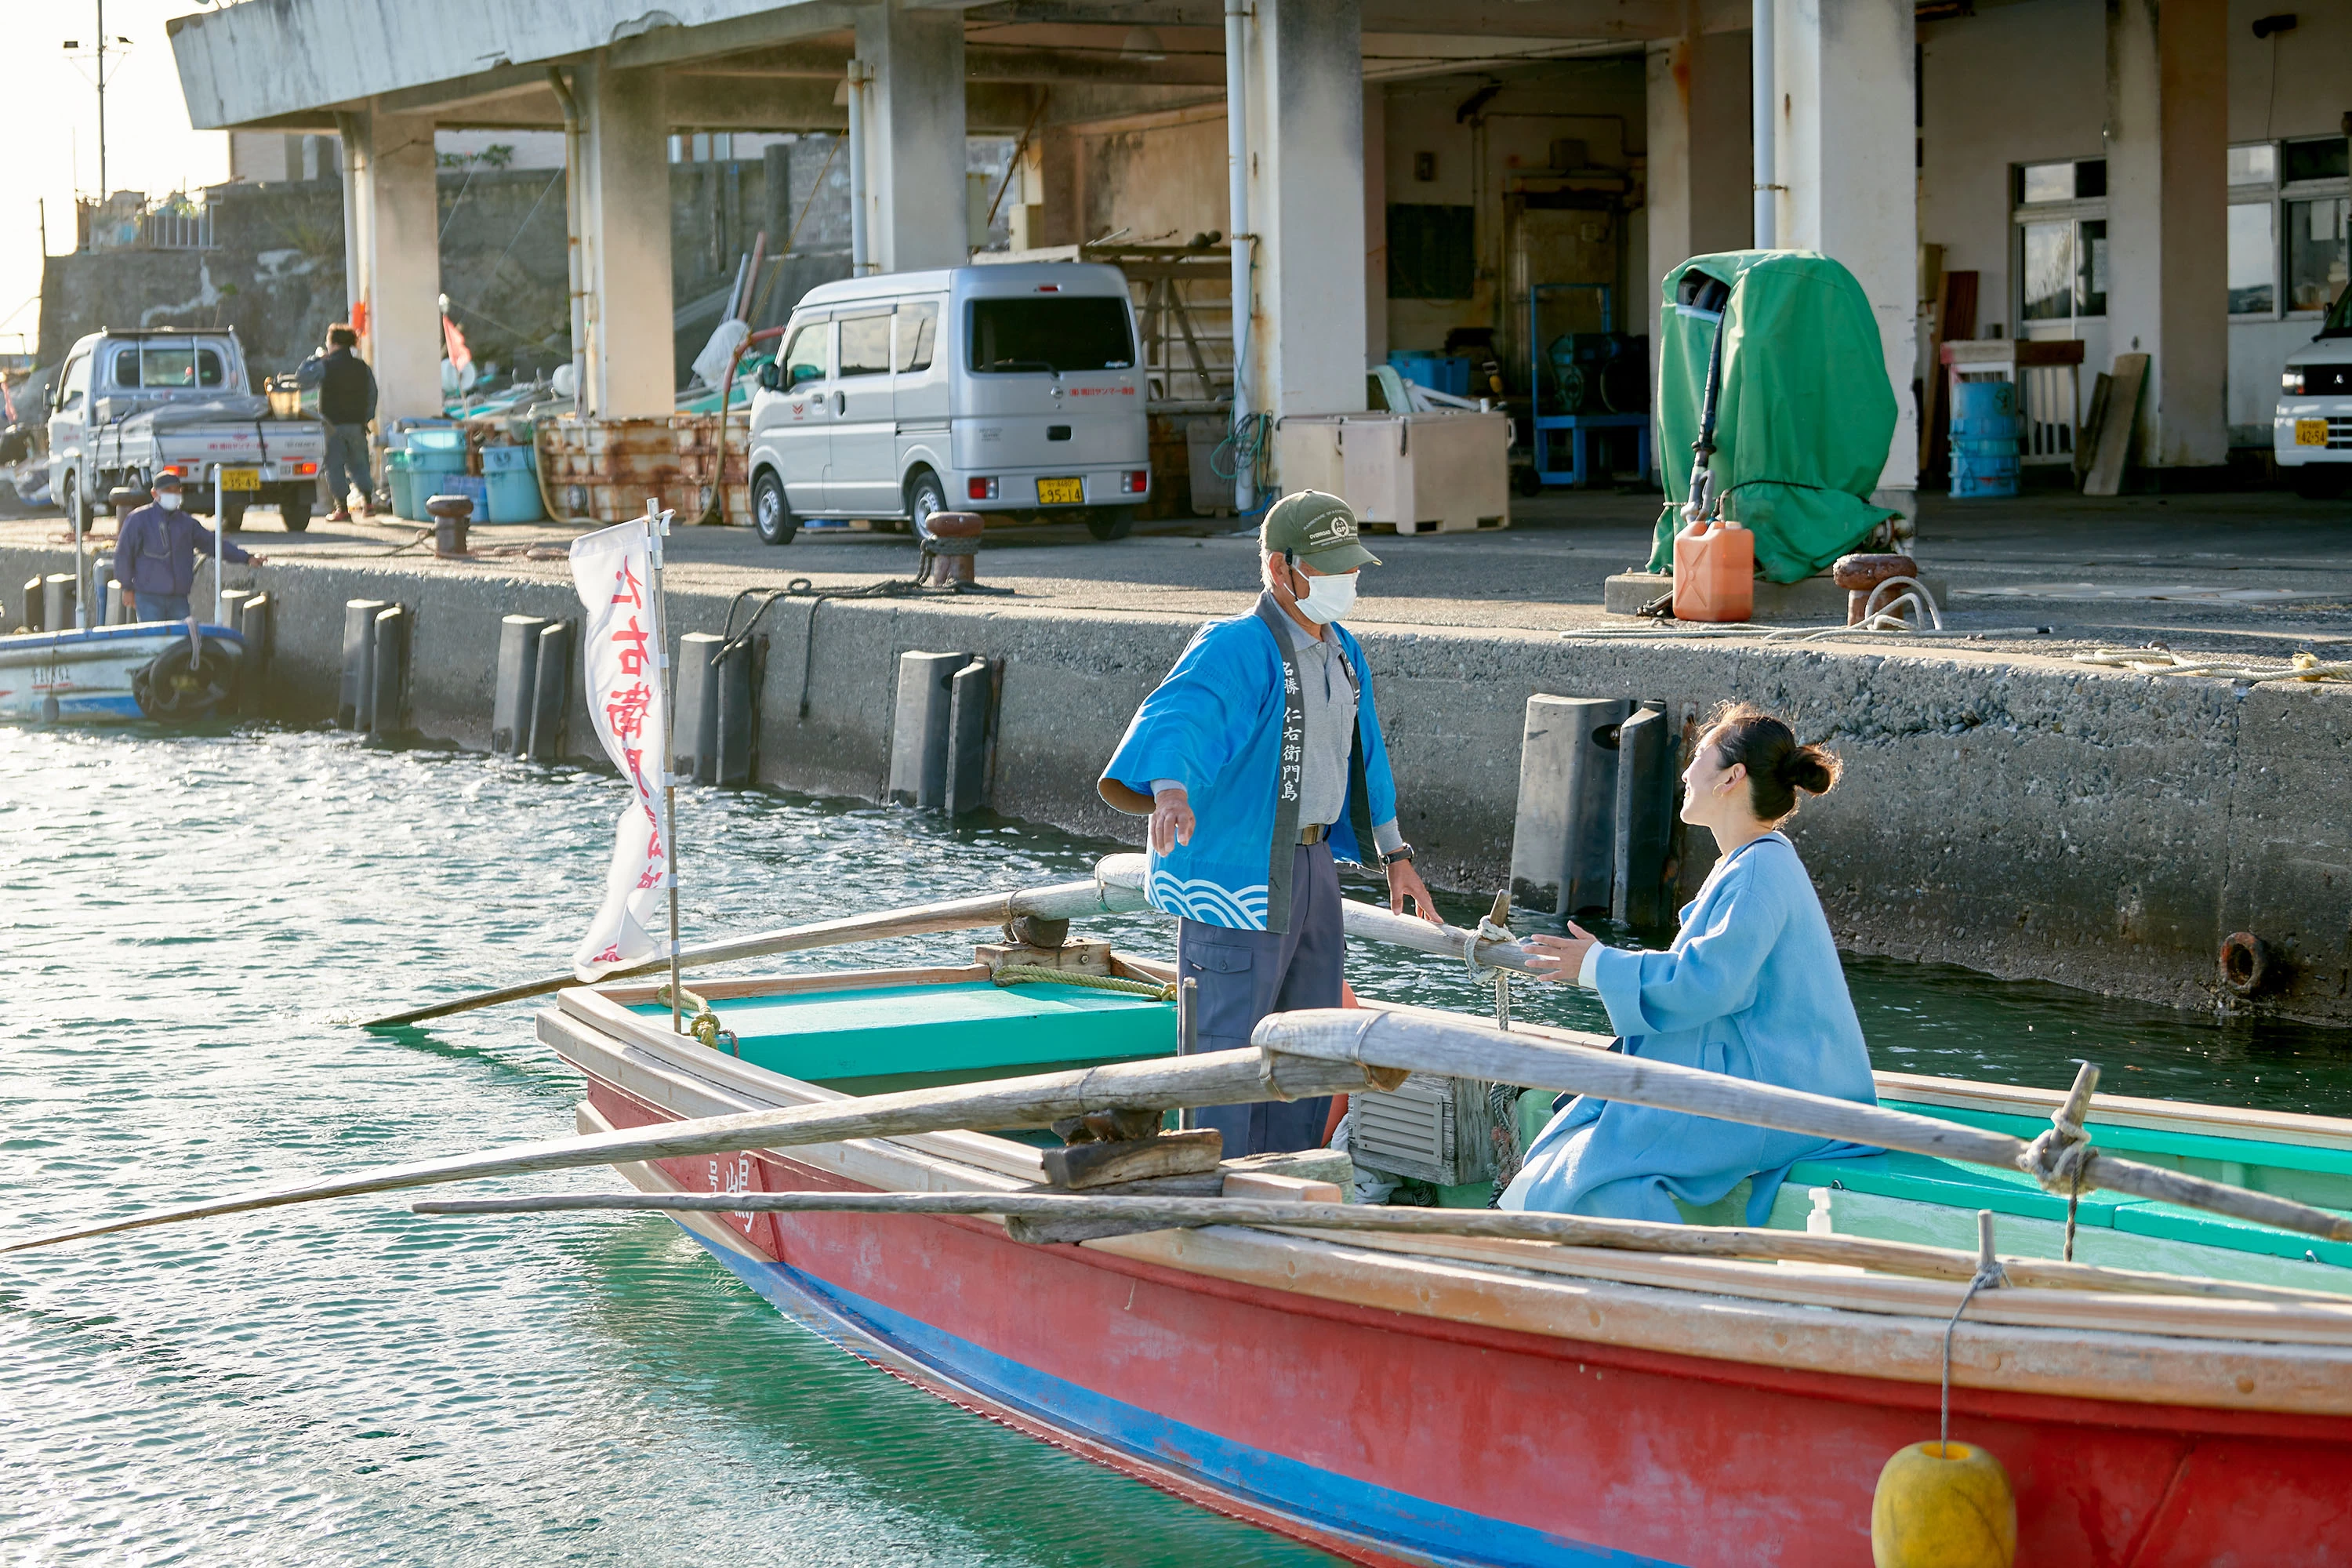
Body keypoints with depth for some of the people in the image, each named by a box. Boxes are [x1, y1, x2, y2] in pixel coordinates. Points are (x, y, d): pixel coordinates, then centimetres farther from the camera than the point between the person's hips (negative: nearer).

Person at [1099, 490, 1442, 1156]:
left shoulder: (1343, 654, 13)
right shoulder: (1234, 649, -16)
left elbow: (1362, 754, 27)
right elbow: (1180, 714, -35)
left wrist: (1395, 854, 27)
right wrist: (1170, 789, -56)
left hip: (1310, 867, 9)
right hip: (1234, 871, -9)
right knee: (1229, 1047, -7)